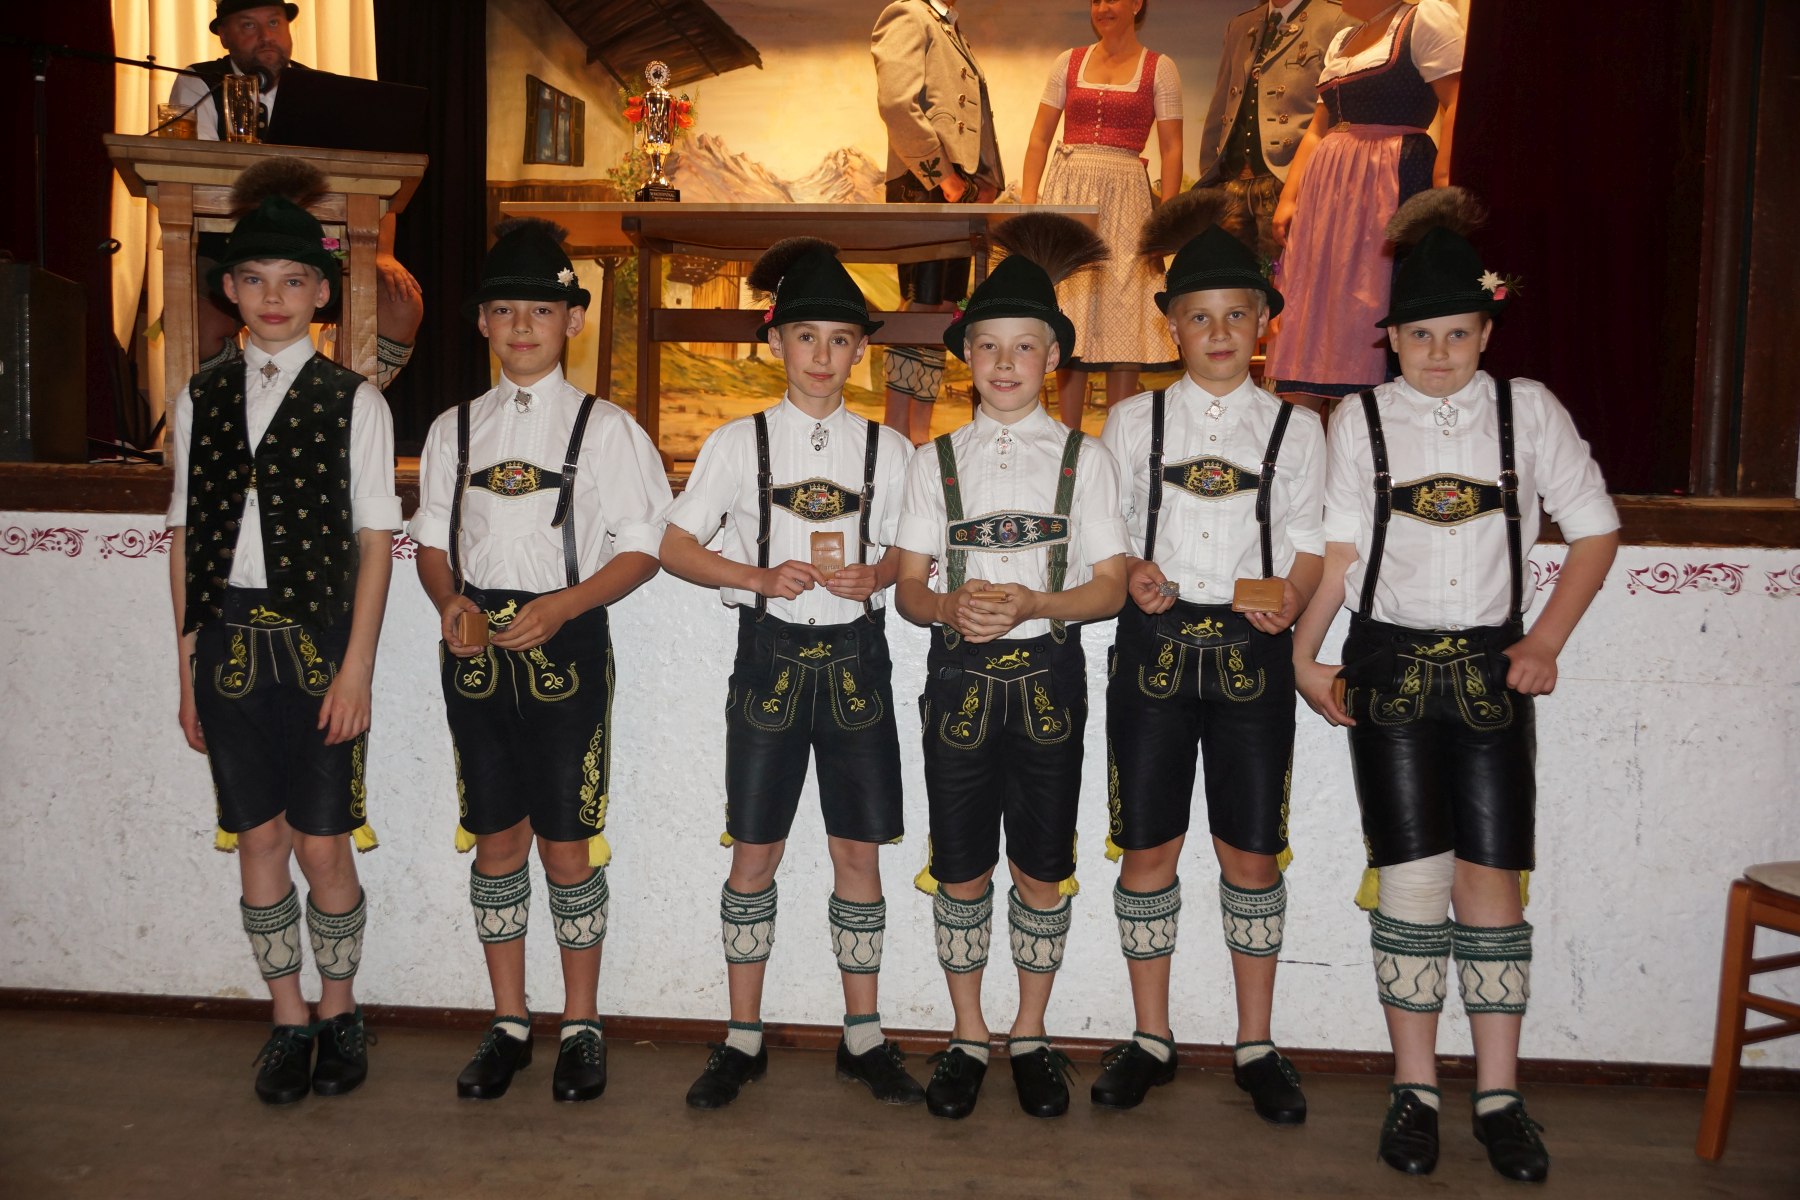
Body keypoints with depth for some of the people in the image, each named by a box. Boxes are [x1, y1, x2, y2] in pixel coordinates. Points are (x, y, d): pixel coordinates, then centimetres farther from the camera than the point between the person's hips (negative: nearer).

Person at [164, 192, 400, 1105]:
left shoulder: (354, 402, 0)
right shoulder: (200, 399, 10)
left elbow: (375, 540, -3)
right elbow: (185, 538, 10)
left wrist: (356, 668, -9)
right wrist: (188, 666, 7)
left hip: (318, 636, -3)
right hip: (228, 636, 3)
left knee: (323, 846, 1)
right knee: (259, 840, 9)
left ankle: (338, 1013, 23)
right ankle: (288, 1022, 25)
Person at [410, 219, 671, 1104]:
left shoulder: (604, 427, 0)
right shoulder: (454, 429, 11)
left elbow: (641, 548, -3)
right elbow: (432, 541, 14)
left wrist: (561, 605, -16)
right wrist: (451, 603, -6)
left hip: (567, 647, -3)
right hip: (476, 652, 3)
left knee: (568, 846, 2)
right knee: (495, 841, 10)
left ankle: (581, 1029, 18)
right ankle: (508, 1025, 24)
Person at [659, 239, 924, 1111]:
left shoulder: (886, 448, 7)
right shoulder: (739, 442, 2)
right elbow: (675, 546, 1)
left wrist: (871, 575, -10)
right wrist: (761, 577, -13)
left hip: (855, 655, 1)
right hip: (770, 654, -1)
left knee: (859, 849, 5)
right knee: (755, 850, 3)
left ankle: (863, 1038, 19)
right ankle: (744, 1039, 17)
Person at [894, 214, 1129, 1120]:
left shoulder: (1083, 458, 4)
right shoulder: (936, 460, 7)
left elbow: (1110, 589, -1)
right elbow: (908, 587, 6)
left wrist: (1031, 603, -18)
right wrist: (950, 606, -16)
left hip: (1047, 678, -1)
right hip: (959, 676, 1)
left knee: (1041, 872, 6)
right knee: (960, 873, 6)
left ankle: (1031, 1035, 25)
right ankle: (967, 1037, 24)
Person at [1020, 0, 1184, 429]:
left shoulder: (1160, 68, 5)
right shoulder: (1068, 62, 12)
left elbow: (1171, 148, 1)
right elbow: (1040, 137, 10)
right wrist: (1028, 200, -2)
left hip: (1125, 198, -2)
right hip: (1068, 192, 2)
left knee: (1122, 311, -4)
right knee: (1068, 312, 2)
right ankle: (1069, 438, 9)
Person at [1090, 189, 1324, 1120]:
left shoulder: (1293, 428, 8)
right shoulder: (1133, 422, 9)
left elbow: (1309, 548, 6)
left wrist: (1286, 600, -15)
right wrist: (1134, 576, -12)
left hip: (1250, 653, 0)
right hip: (1153, 645, 1)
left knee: (1252, 852, 4)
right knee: (1148, 846, 5)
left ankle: (1255, 1046, 19)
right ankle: (1150, 1038, 19)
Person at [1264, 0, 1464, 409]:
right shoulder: (1341, 42, 22)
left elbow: (1458, 107, -11)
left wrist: (1442, 191, -21)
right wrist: (1288, 198, 9)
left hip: (1393, 185, -7)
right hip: (1327, 192, 8)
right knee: (1312, 319, 2)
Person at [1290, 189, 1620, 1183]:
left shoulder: (1528, 410, 5)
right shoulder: (1360, 419, 5)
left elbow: (1593, 530, 8)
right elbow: (1340, 551, 3)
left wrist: (1546, 640, -1)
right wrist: (1303, 656, -5)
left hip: (1491, 669, 1)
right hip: (1390, 667, 0)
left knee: (1491, 879, 1)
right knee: (1411, 879, -1)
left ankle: (1499, 1096, 13)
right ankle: (1414, 1090, 12)